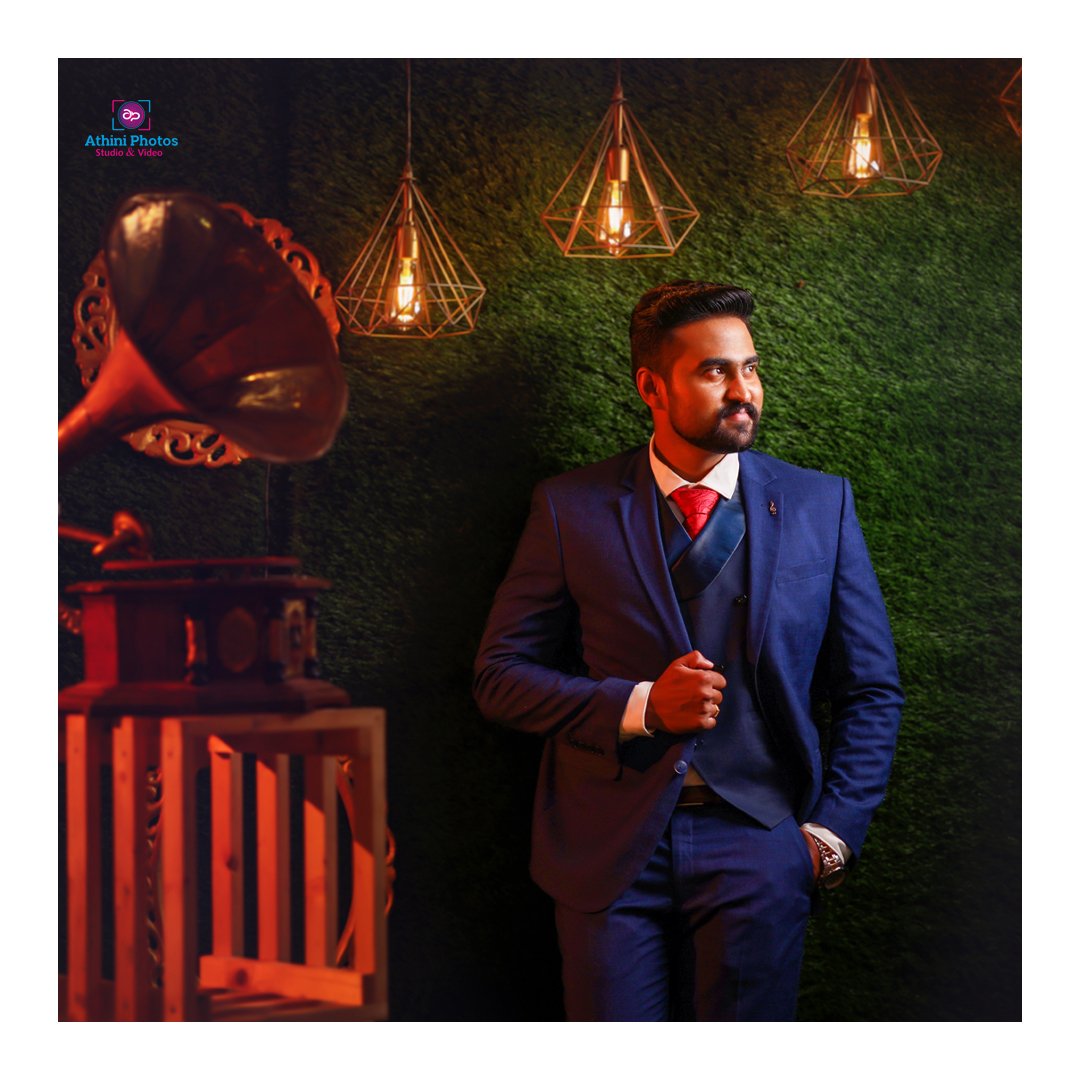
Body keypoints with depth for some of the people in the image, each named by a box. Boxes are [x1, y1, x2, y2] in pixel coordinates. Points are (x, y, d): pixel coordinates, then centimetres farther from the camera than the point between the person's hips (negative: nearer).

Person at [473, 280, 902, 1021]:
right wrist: (639, 706, -13)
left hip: (757, 847, 1)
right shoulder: (572, 508, 1)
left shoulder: (820, 506, 5)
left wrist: (831, 832, -1)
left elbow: (871, 691, 9)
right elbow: (502, 674, 1)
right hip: (612, 847, -1)